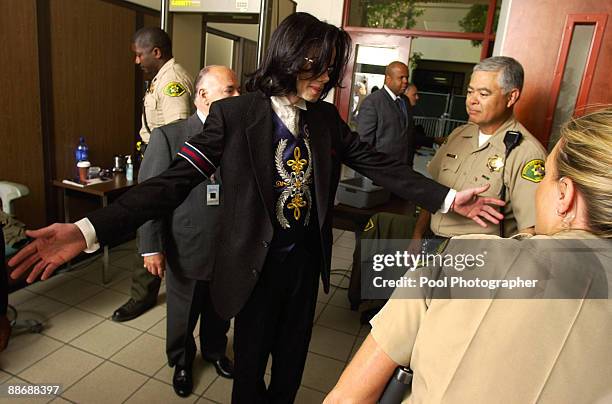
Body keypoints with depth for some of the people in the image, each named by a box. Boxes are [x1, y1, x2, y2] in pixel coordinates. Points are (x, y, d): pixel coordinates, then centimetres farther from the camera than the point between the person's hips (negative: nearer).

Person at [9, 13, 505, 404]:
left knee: (293, 354, 24)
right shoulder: (234, 113, -15)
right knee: (251, 356, 18)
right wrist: (90, 229, -29)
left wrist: (447, 197, -11)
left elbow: (379, 165, -1)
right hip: (257, 261, -4)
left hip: (306, 256, 4)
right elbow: (178, 178, -19)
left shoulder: (326, 118, -1)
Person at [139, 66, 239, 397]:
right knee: (183, 315, 20)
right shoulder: (168, 136, -12)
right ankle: (181, 361, 49)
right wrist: (151, 247, -10)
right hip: (187, 251, -2)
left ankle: (215, 350, 52)